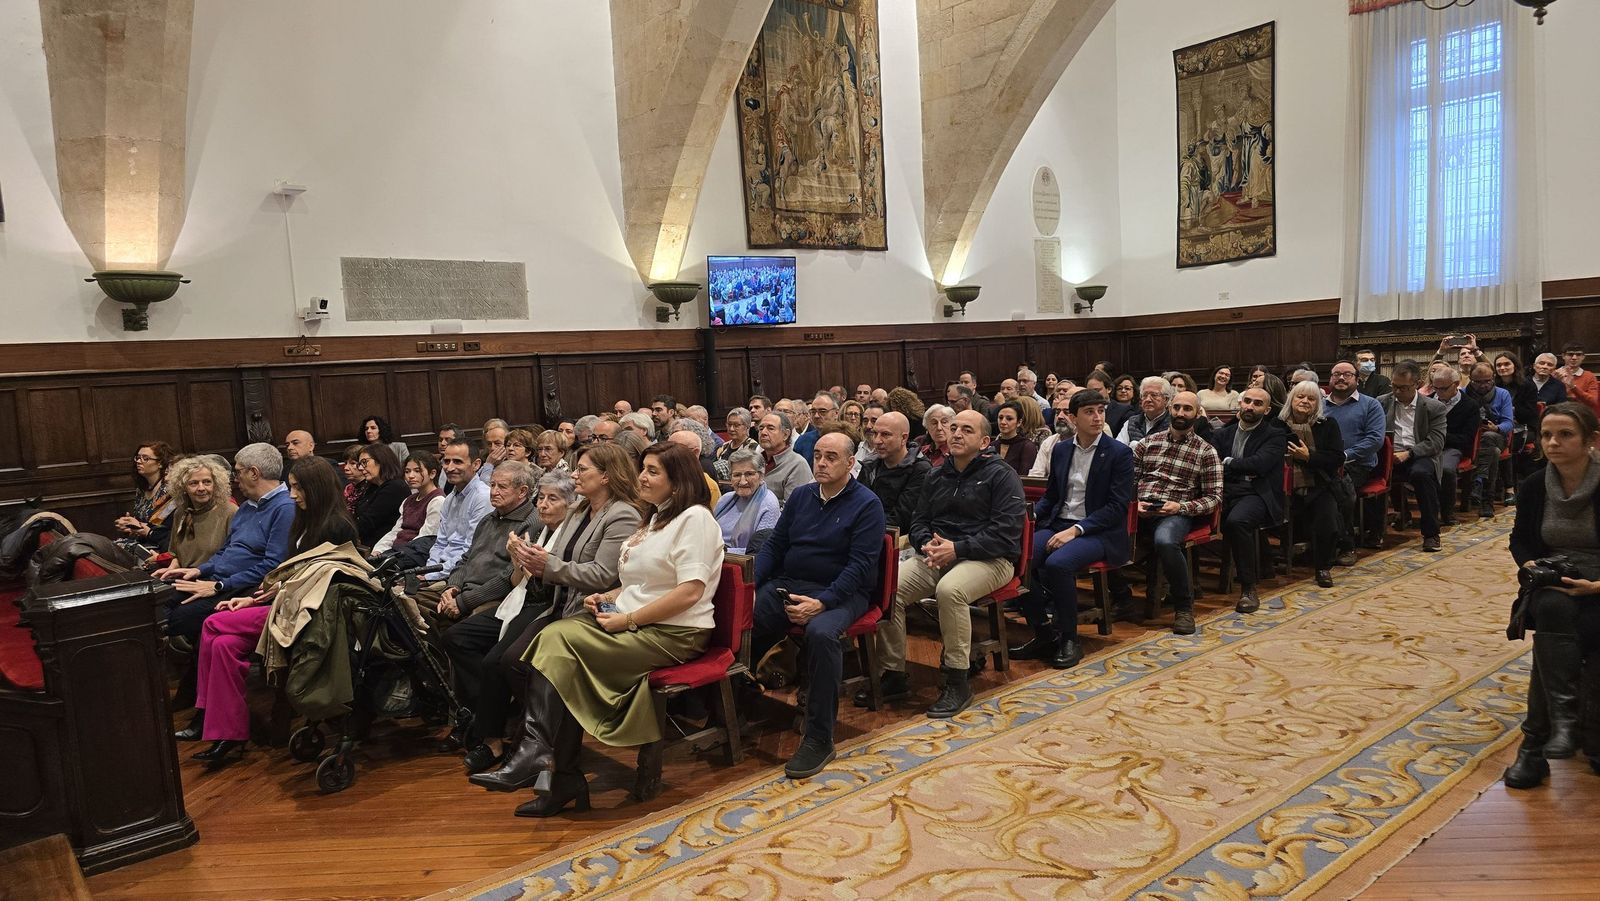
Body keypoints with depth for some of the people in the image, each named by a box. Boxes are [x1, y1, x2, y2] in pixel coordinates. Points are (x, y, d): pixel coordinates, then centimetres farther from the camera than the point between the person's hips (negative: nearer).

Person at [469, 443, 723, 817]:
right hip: (633, 624, 9)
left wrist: (628, 619, -16)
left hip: (674, 634, -9)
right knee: (553, 636, -17)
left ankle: (538, 753, -15)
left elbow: (690, 591, -20)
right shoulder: (655, 519, 22)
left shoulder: (694, 518, -8)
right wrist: (608, 598, 5)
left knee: (559, 645, -23)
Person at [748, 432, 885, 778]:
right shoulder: (801, 495, 13)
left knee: (821, 633, -36)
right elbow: (774, 545, 14)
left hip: (840, 593, -5)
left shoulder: (866, 504, -4)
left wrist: (822, 603, -24)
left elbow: (861, 565, -12)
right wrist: (750, 583, -3)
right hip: (786, 585, 5)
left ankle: (819, 738, -24)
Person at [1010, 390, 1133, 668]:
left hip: (1099, 532, -5)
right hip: (1058, 524, 5)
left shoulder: (1119, 453, -4)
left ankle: (1069, 640, -12)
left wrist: (1075, 530, -20)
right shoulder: (1060, 449, 12)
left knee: (1058, 563, -33)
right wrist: (1031, 514, -3)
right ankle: (1044, 634, -7)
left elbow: (1117, 506, -10)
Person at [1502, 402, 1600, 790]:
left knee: (1551, 636, -30)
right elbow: (1520, 539, 17)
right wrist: (1531, 564, -4)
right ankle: (1564, 719, -38)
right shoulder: (1534, 486, 2)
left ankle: (1535, 743, -25)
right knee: (1552, 611, -33)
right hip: (1554, 586, 3)